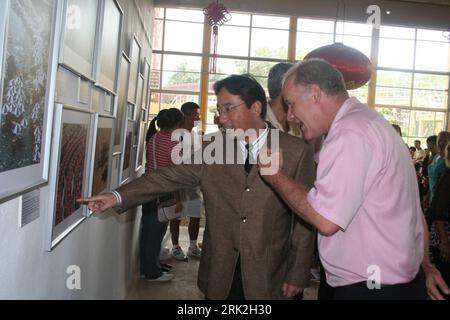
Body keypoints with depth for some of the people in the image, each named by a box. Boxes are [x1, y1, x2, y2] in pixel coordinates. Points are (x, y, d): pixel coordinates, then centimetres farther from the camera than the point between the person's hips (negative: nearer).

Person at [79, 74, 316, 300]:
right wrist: (118, 197, -16)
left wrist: (298, 275, -3)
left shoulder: (296, 152, -6)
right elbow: (170, 177, -4)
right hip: (219, 273, 2)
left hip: (268, 276, -1)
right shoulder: (210, 148, 1)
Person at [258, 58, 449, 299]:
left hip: (369, 289, -9)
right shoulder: (369, 121, 11)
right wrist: (426, 265, 20)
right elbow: (411, 207, 14)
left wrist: (275, 176, -13)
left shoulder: (350, 133, -21)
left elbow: (325, 220, -25)